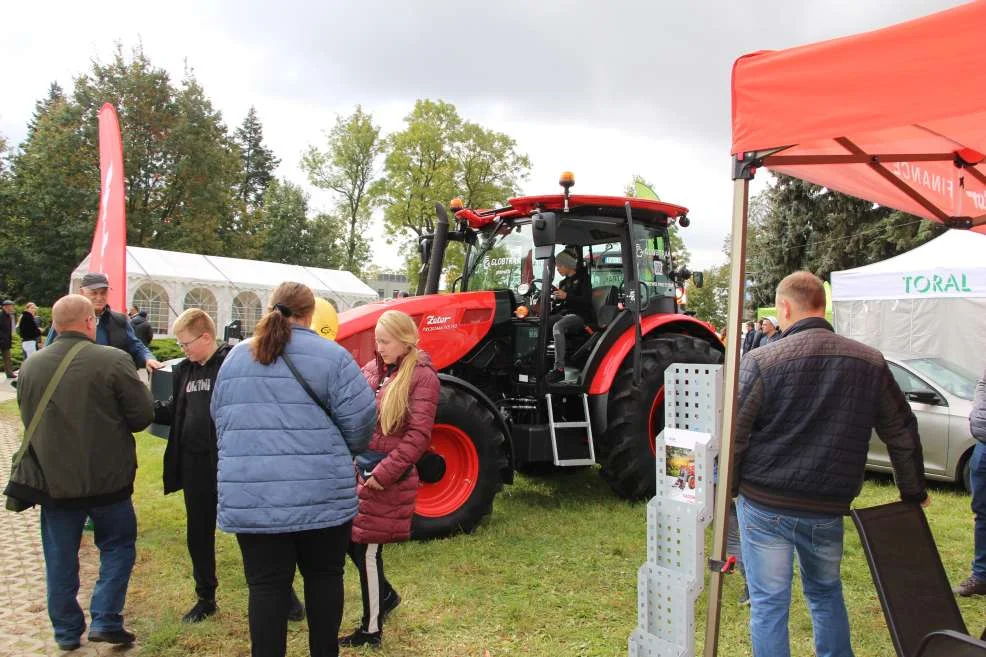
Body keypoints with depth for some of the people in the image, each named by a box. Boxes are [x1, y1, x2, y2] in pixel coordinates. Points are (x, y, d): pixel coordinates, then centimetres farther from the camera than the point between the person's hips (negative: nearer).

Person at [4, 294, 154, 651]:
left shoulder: (30, 366, -1)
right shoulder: (113, 360, -17)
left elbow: (28, 420, 11)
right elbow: (142, 415, -12)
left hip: (53, 478, 4)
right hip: (107, 478, -3)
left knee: (60, 559, 15)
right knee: (117, 545, 16)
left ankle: (67, 631, 25)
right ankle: (105, 620, 10)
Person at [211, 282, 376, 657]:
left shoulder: (236, 356, 9)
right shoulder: (331, 356, -5)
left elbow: (220, 418, 17)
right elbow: (360, 419, -6)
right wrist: (344, 453, 14)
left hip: (250, 495, 3)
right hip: (319, 493, -2)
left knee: (266, 584, 9)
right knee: (323, 577, 15)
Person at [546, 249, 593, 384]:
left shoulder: (582, 278, 0)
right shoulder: (563, 282, 23)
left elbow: (587, 301, -12)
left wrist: (566, 296, -22)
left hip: (580, 316, -8)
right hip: (564, 314, 8)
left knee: (557, 326, -36)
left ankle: (559, 369, -43)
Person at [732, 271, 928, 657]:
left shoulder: (761, 361, -11)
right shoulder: (870, 362, 1)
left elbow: (733, 435, -10)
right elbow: (902, 432, 9)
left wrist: (728, 487, 4)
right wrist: (913, 491, 22)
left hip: (765, 506, -3)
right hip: (829, 509, 4)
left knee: (768, 603, 7)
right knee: (826, 592, 24)